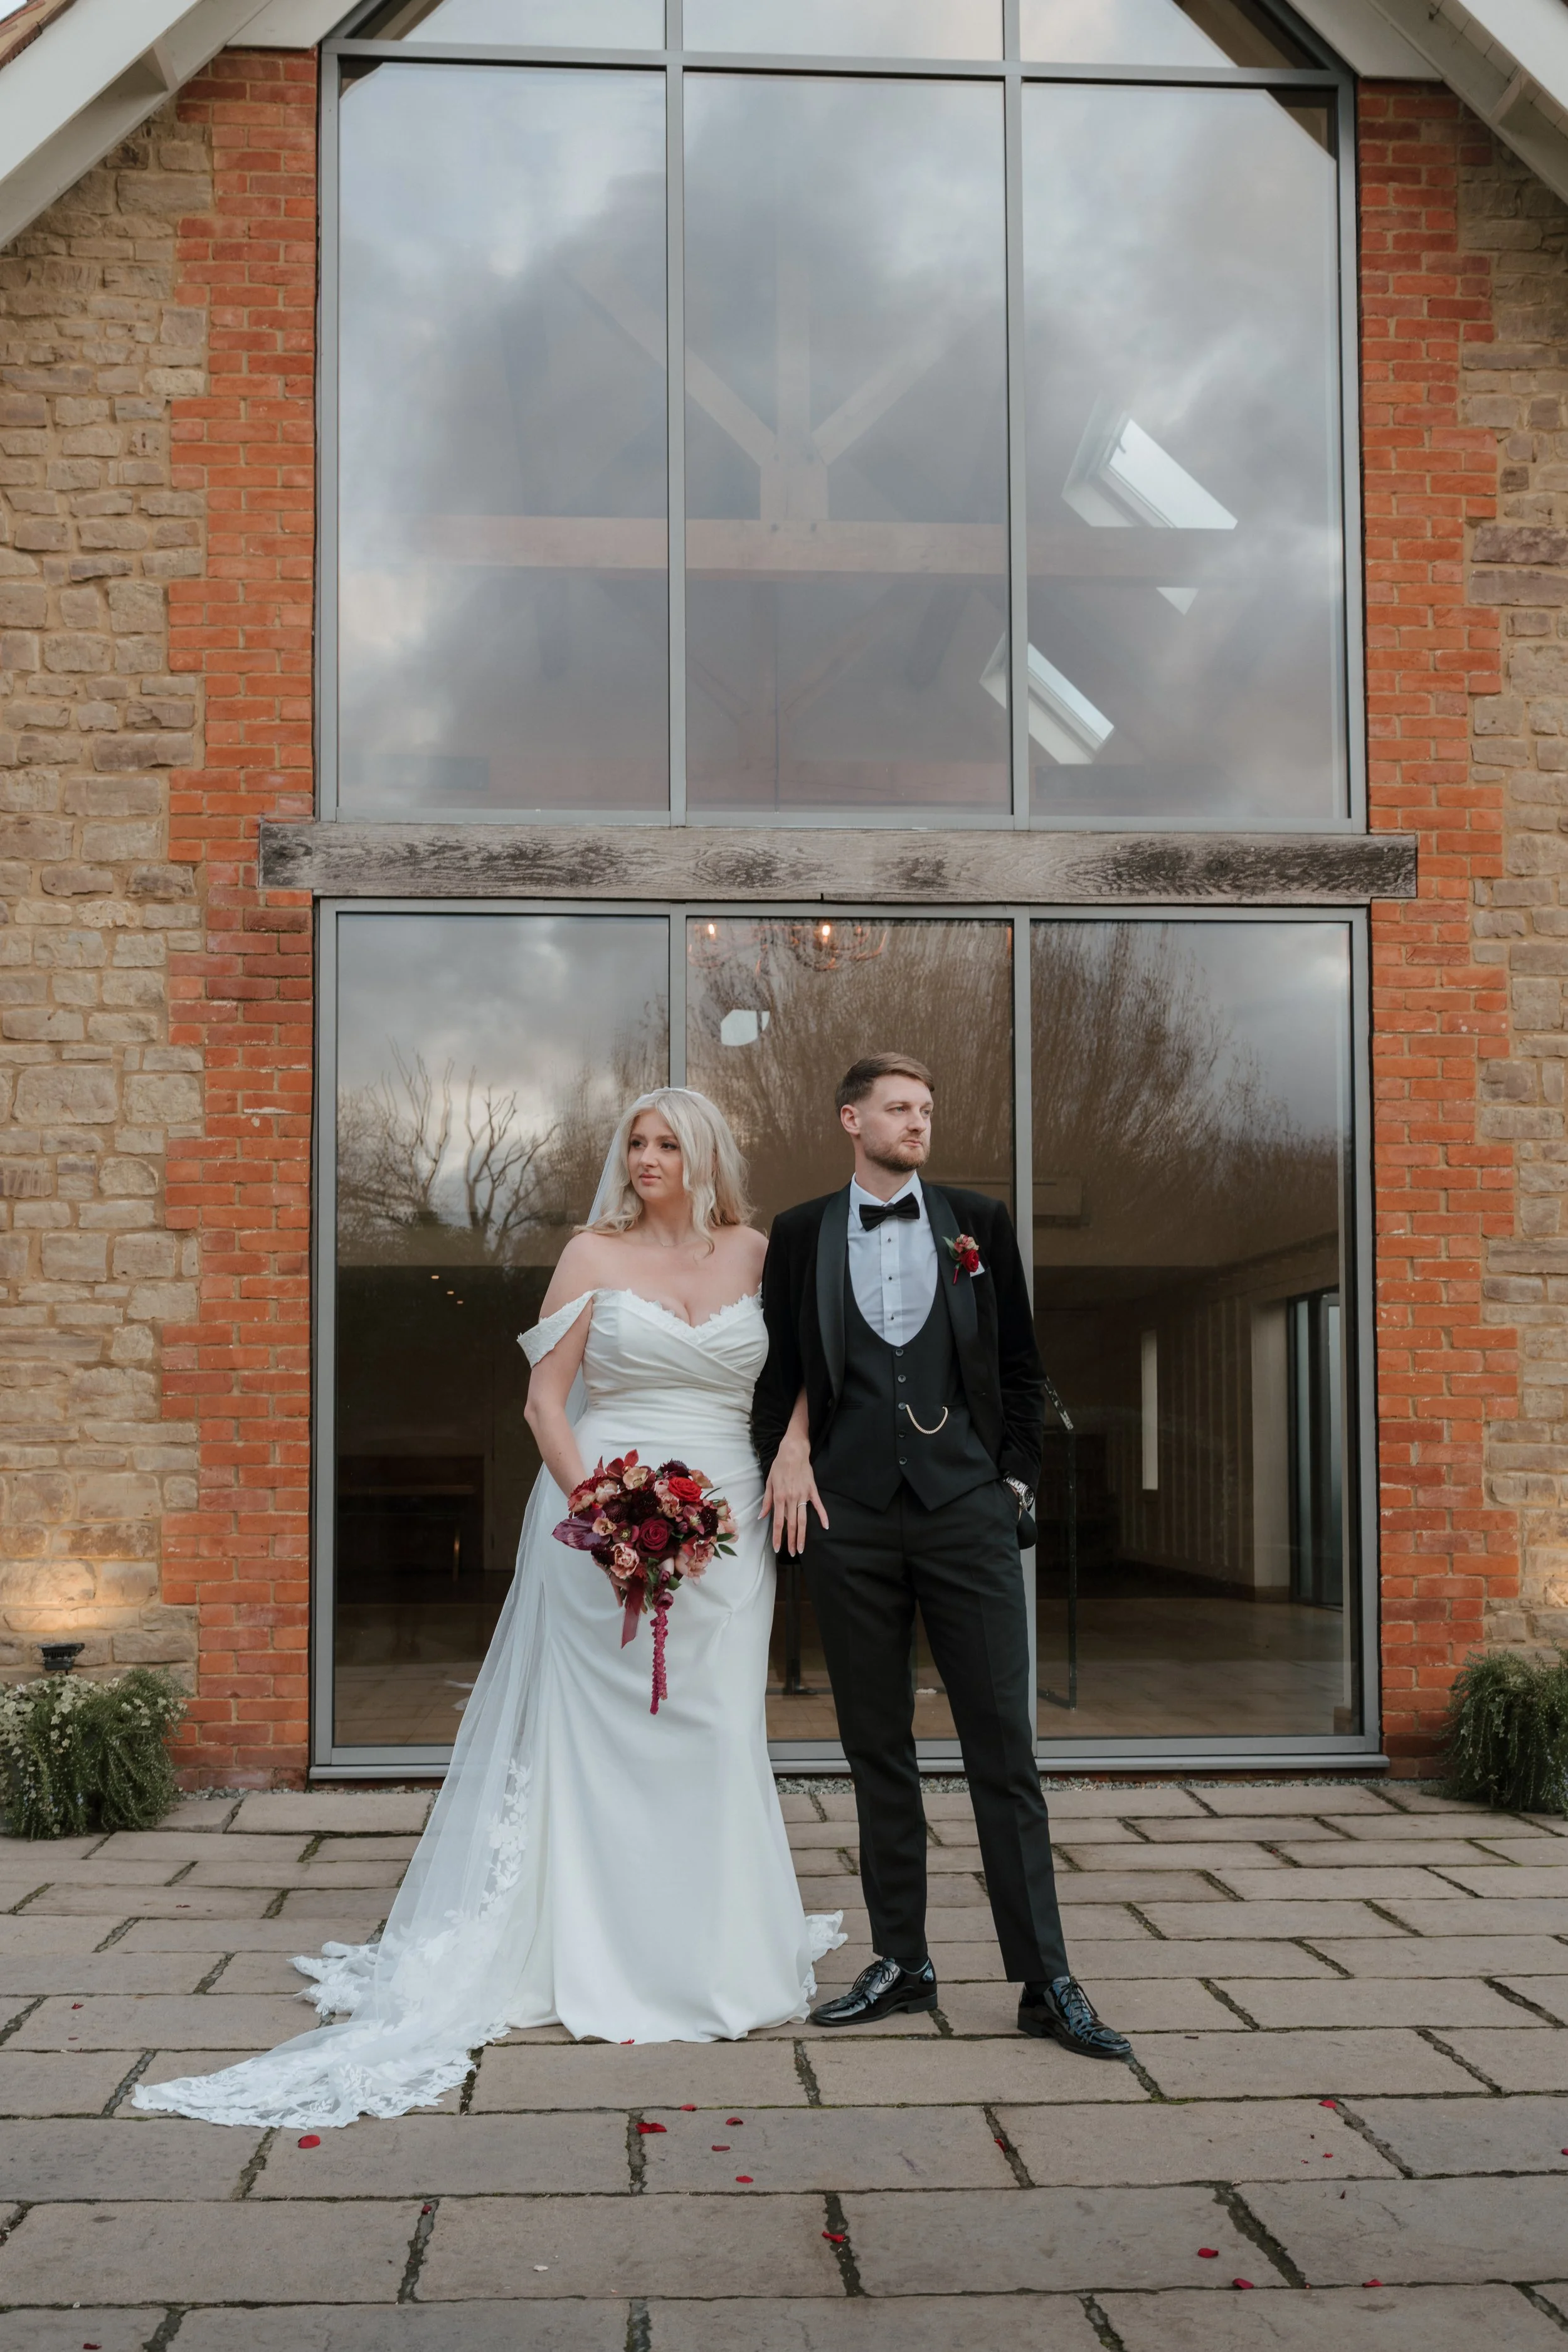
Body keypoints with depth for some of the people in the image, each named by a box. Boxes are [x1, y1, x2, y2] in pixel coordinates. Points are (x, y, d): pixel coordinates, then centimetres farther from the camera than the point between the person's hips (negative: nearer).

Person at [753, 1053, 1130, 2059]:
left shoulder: (980, 1224, 8)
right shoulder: (798, 1236, 8)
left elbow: (1021, 1366, 11)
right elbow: (778, 1370, 11)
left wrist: (1016, 1480, 4)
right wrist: (785, 1461, -4)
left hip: (968, 1512, -1)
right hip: (849, 1519, 1)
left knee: (1005, 1748, -2)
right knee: (879, 1751, 8)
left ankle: (1046, 1979, 3)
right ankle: (902, 1963, 18)